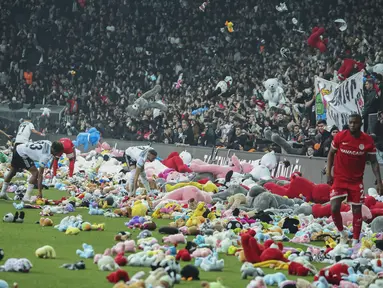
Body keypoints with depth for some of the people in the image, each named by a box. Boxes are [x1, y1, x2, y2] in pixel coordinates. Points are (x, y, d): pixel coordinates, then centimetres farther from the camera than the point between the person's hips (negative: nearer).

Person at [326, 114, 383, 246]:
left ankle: (355, 241, 14)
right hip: (339, 179, -1)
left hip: (356, 180, 1)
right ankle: (341, 232, 14)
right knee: (334, 208, -12)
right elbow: (331, 153, 3)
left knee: (357, 210, 3)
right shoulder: (340, 136, -11)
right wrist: (328, 173, -3)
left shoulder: (368, 140, -10)